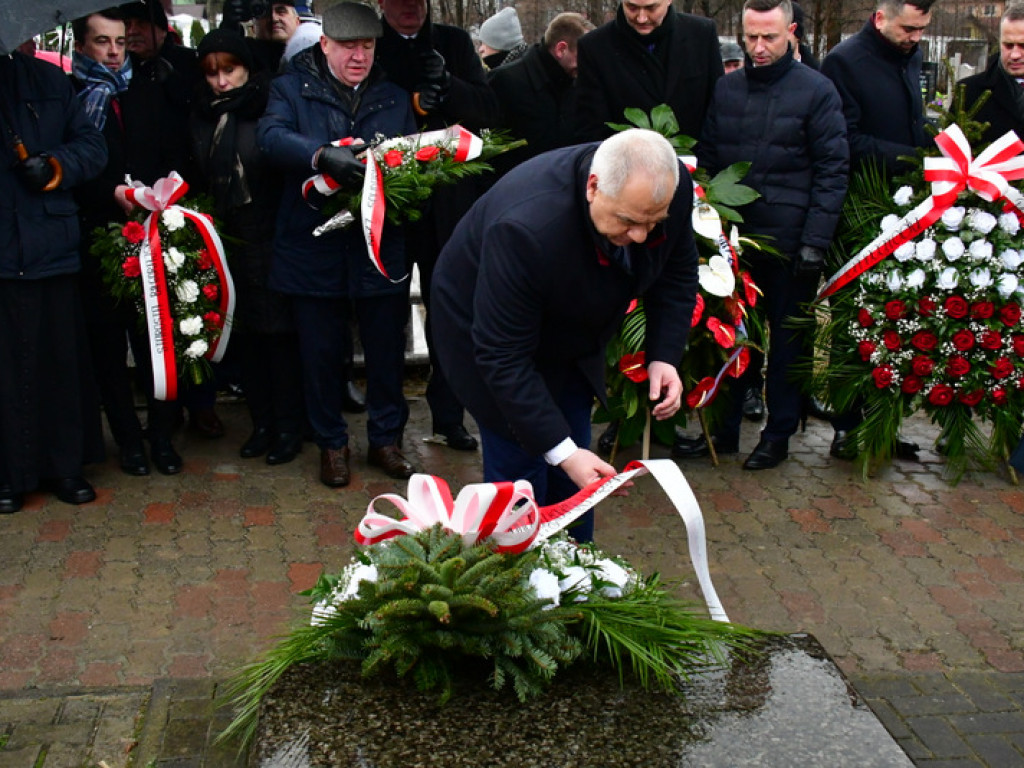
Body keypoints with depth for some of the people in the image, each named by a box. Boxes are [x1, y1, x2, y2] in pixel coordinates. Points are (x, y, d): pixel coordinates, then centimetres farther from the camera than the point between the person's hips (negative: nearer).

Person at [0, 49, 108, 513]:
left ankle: (63, 465, 21)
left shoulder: (48, 81, 10)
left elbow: (92, 145, 8)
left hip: (51, 244, 3)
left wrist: (57, 165, -11)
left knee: (60, 357, 9)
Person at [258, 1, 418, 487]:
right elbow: (271, 136, -17)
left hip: (381, 248, 2)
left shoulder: (394, 97, 12)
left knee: (386, 348, 9)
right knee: (321, 352, 8)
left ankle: (385, 438, 28)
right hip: (314, 248, -2)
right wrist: (322, 156, -36)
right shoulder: (292, 89, 2)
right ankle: (331, 444, 25)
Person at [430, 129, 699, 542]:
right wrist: (562, 451, -38)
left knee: (573, 481, 11)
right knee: (520, 473, -7)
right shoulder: (526, 229, -42)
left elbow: (676, 272, -2)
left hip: (571, 338, 6)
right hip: (487, 331, -6)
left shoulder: (670, 189, -24)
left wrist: (664, 356, -15)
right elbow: (503, 357, -36)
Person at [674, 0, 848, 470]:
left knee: (787, 340, 8)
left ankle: (779, 435, 19)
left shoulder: (816, 91, -4)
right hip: (733, 237, 4)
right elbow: (707, 161, 12)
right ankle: (724, 429, 21)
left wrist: (815, 241, -12)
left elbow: (832, 171, -6)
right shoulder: (726, 89, 8)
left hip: (790, 242, -4)